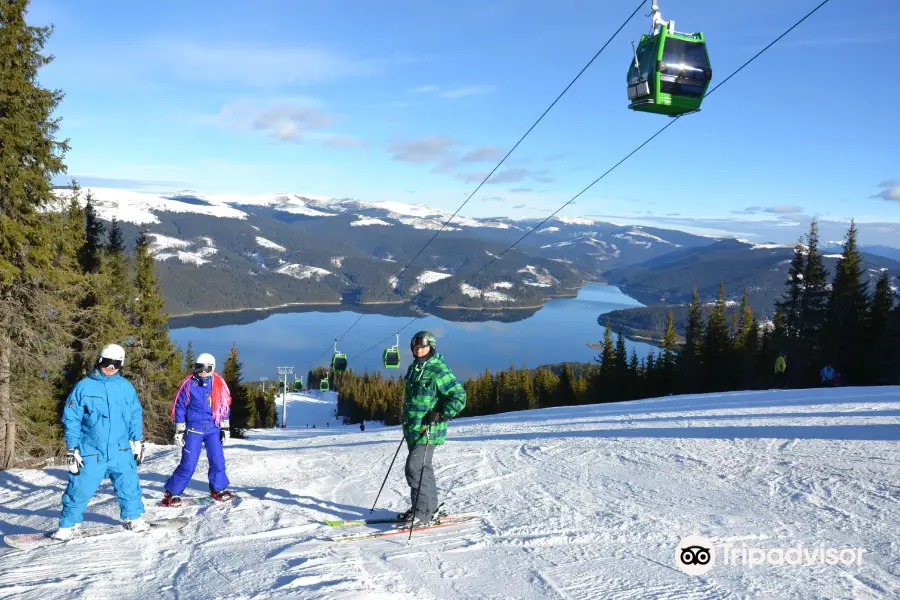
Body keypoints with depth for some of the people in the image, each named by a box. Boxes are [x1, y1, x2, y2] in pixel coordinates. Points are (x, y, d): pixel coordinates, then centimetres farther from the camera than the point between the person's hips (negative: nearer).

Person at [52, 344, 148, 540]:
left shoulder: (126, 387, 4)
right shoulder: (84, 386, -4)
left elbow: (136, 415, 12)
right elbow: (71, 419, -1)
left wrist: (138, 441, 10)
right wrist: (71, 448, -4)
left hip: (120, 451, 2)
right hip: (90, 452, -2)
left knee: (129, 485, 8)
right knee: (80, 489, 3)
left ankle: (134, 518, 27)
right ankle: (68, 525, 21)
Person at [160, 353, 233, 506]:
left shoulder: (219, 384, 2)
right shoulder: (188, 384, -5)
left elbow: (224, 406, 10)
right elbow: (180, 407, 1)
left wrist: (225, 428, 8)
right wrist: (179, 431, -2)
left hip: (213, 428, 3)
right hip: (194, 429, -3)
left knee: (218, 460, 2)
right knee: (189, 463, -5)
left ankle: (218, 489, 22)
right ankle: (172, 493, 8)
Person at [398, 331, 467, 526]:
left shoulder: (439, 371, -14)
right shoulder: (414, 369, 12)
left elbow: (459, 395, -14)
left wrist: (441, 414, -21)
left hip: (428, 430, -8)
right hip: (413, 429, 9)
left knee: (415, 467, -12)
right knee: (421, 468, 14)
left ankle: (423, 512, -4)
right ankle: (429, 507, 25)